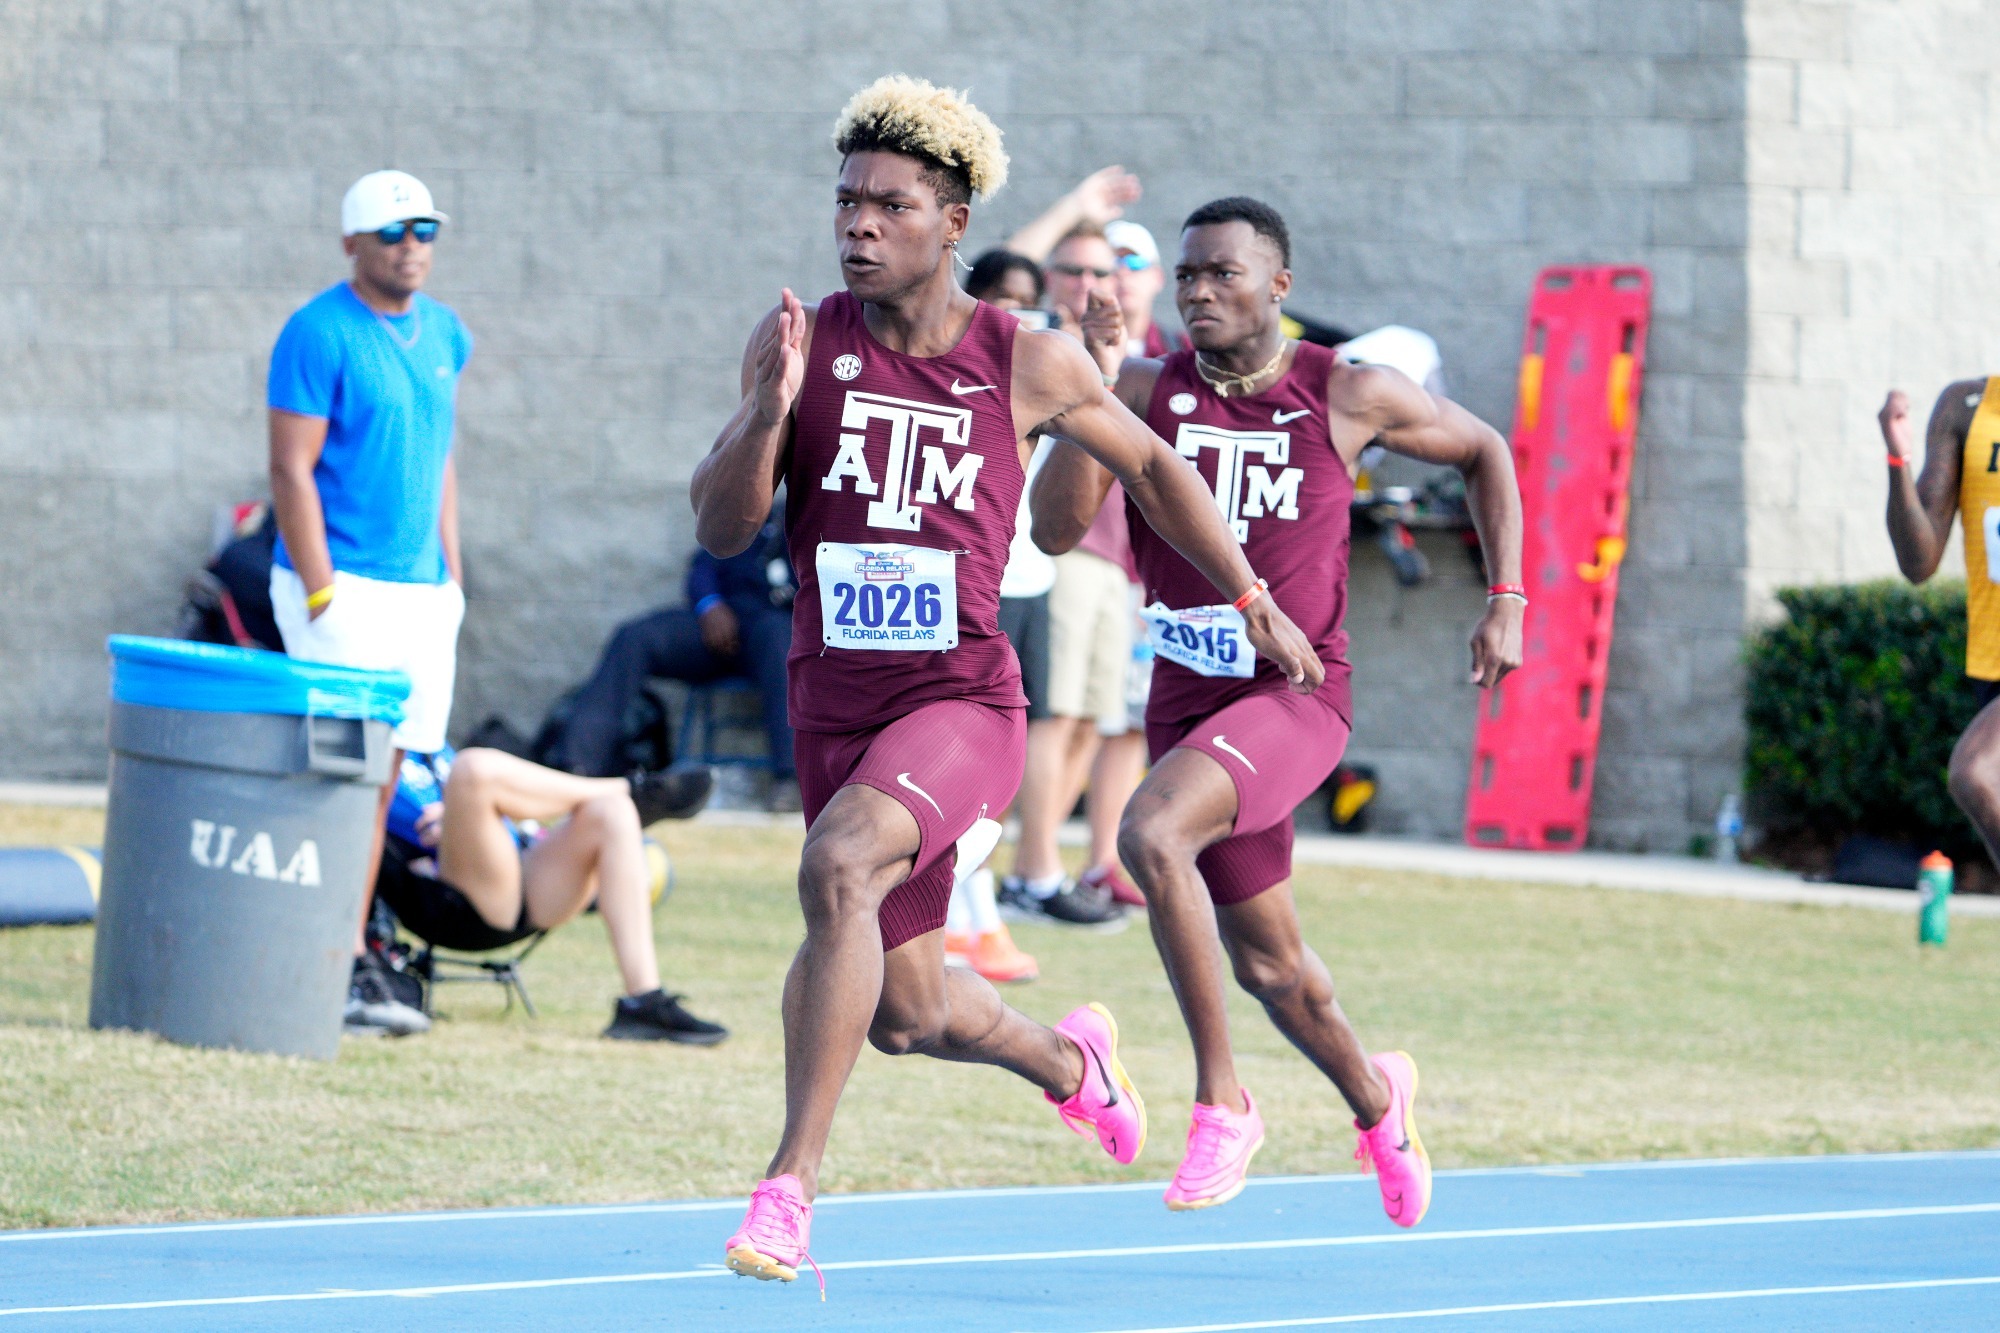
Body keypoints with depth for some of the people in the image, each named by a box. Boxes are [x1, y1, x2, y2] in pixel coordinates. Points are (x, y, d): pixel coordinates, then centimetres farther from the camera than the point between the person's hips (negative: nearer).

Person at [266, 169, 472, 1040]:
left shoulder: (444, 335, 14)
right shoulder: (318, 334, -9)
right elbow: (291, 469, -12)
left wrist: (452, 579, 15)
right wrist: (321, 597, -17)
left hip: (422, 595, 7)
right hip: (343, 585, -7)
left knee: (381, 776, 6)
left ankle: (345, 956, 9)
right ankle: (343, 969, -12)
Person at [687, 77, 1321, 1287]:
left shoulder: (1030, 364, -4)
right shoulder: (804, 342, -2)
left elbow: (1152, 467, 13)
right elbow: (722, 529, -4)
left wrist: (1256, 604, 19)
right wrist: (770, 412, -22)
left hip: (962, 699, -4)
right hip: (835, 700, 4)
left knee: (839, 866, -33)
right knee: (908, 1016, 13)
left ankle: (792, 1186, -31)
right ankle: (1068, 1060, 48)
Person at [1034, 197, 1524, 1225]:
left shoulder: (1349, 396, -5)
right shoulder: (1146, 391, -1)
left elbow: (1483, 451, 13)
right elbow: (1056, 531, -11)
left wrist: (1506, 599, 6)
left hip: (1296, 692, -4)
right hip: (1187, 701, 4)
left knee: (1151, 832, -32)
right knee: (1269, 967, 16)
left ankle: (1221, 1102, -21)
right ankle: (1375, 1099, 47)